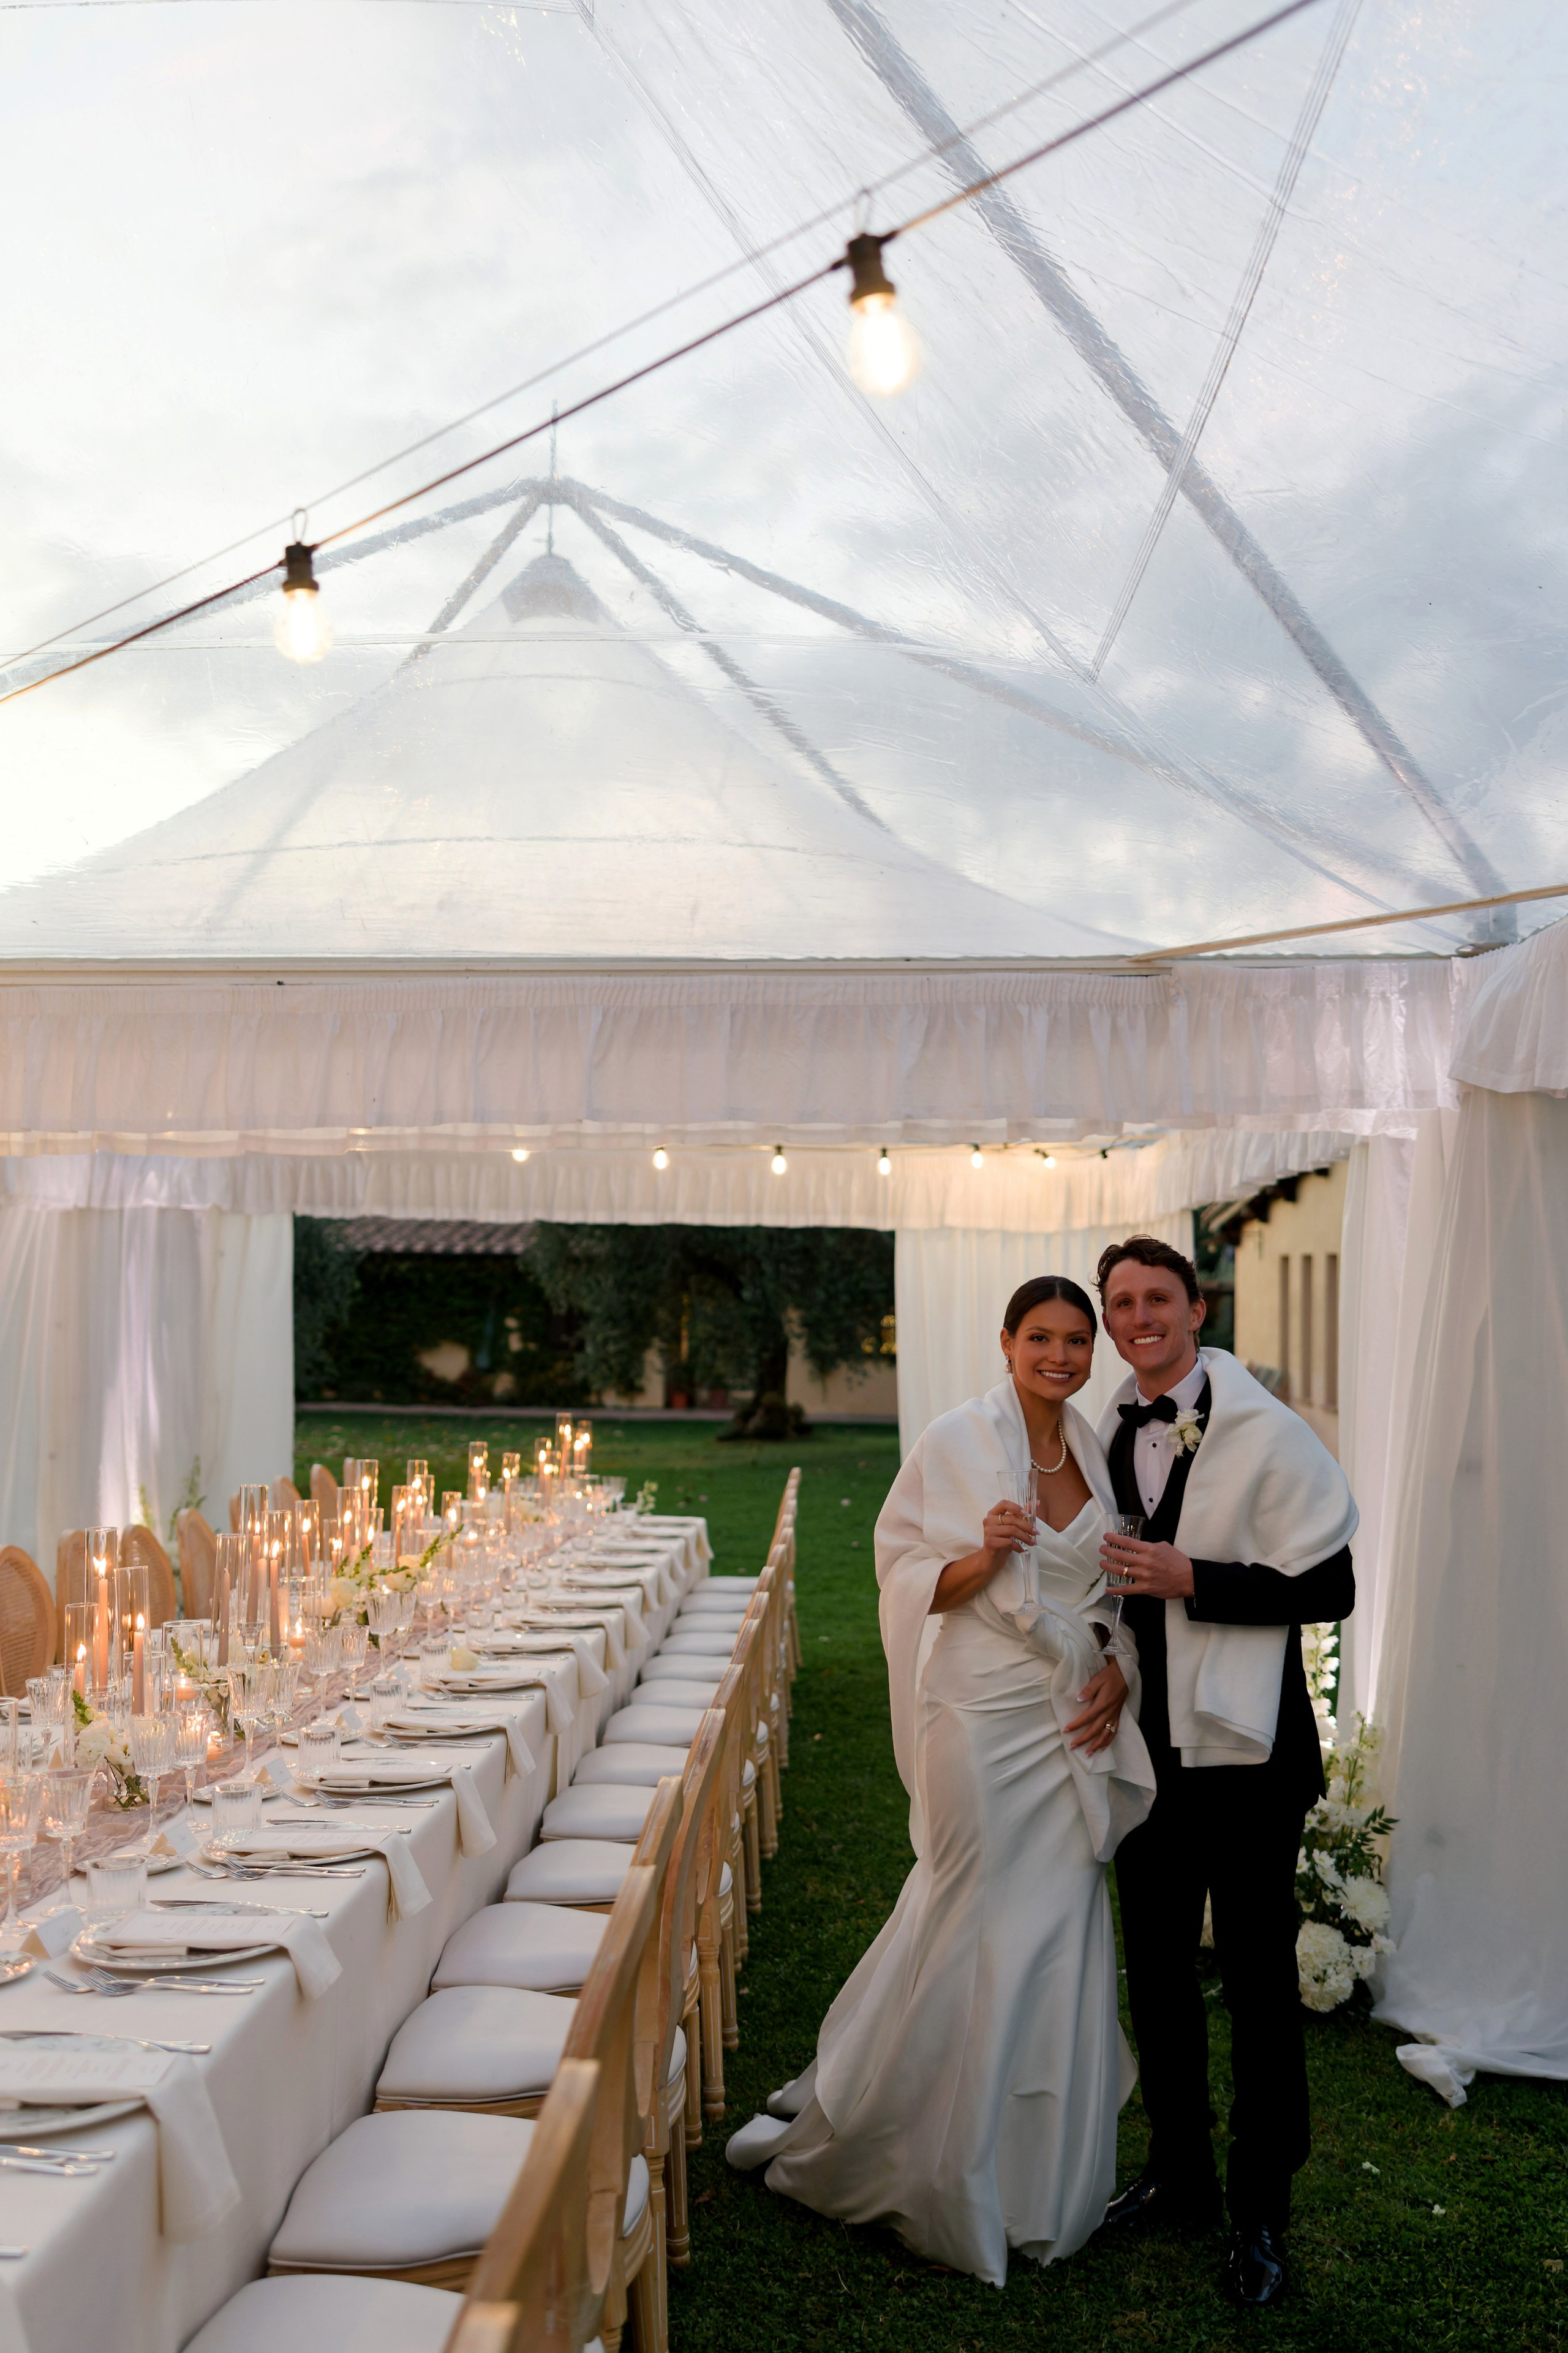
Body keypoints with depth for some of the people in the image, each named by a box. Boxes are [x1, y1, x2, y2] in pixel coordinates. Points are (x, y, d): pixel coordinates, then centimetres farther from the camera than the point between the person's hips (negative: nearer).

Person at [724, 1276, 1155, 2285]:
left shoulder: (1095, 1453, 8)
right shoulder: (958, 1441, -7)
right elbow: (908, 1580, -5)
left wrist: (1120, 1672, -1)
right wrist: (981, 1559, -23)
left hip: (1074, 1723, 5)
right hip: (983, 1720, -5)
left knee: (1061, 1932, 9)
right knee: (969, 1934, 1)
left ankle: (1039, 2184, 26)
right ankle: (827, 2117, 22)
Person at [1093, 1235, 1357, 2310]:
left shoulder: (1268, 1434, -13)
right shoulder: (1109, 1435, 5)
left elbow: (1329, 1586, -16)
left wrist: (1192, 1579, -22)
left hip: (1246, 1747, -6)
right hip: (1148, 1743, 6)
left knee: (1258, 1977, 5)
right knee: (1158, 1966, 16)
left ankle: (1262, 2211, 21)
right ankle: (1179, 2175, 34)